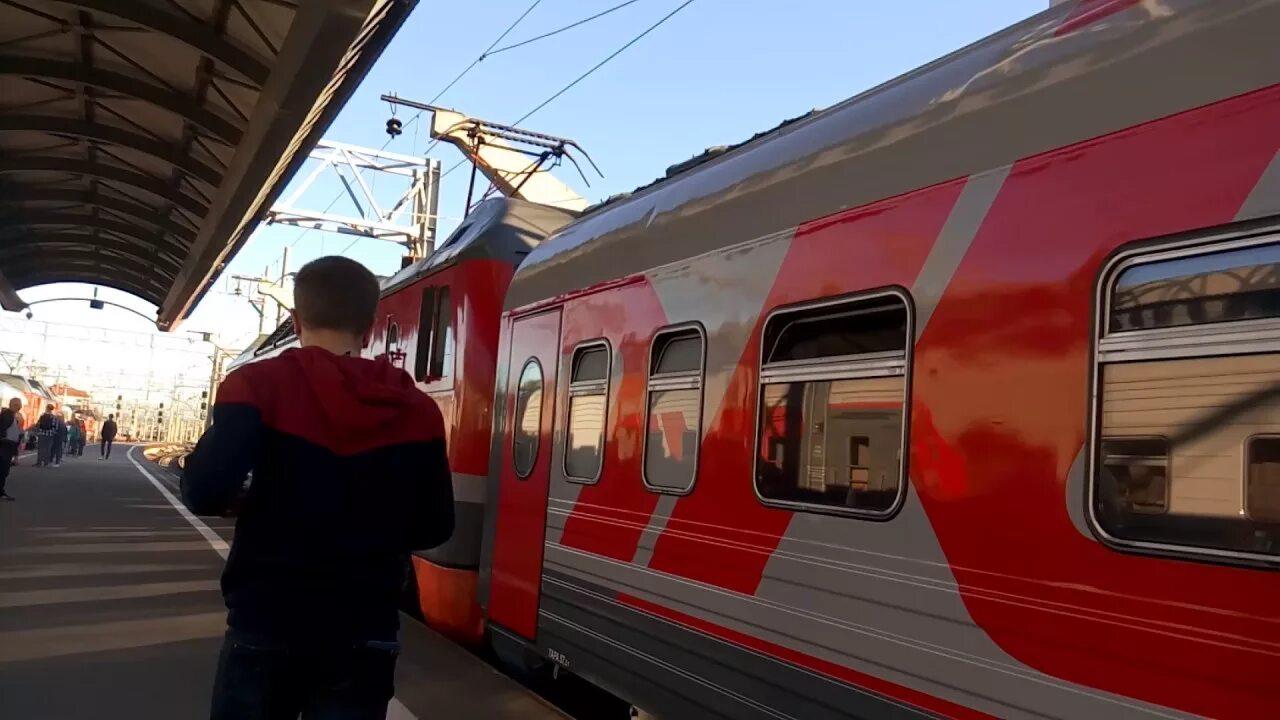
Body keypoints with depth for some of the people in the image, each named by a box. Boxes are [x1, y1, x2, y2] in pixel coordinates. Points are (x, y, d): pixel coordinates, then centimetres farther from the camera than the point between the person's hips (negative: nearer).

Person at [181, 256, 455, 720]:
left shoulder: (260, 385, -8)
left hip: (268, 623, -1)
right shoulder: (416, 411, -1)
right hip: (366, 632, 2)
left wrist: (241, 501, 3)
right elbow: (435, 527, 1)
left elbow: (204, 491, -19)